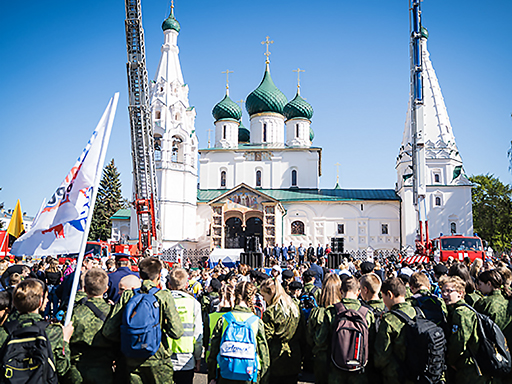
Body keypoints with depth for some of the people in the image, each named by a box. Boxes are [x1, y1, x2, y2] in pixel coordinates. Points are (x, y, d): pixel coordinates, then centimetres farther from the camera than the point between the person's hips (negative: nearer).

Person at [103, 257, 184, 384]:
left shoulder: (127, 295, -5)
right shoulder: (164, 296, -12)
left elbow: (108, 332, -8)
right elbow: (176, 332, -17)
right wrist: (162, 323, 3)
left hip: (132, 361, 2)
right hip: (158, 360, -2)